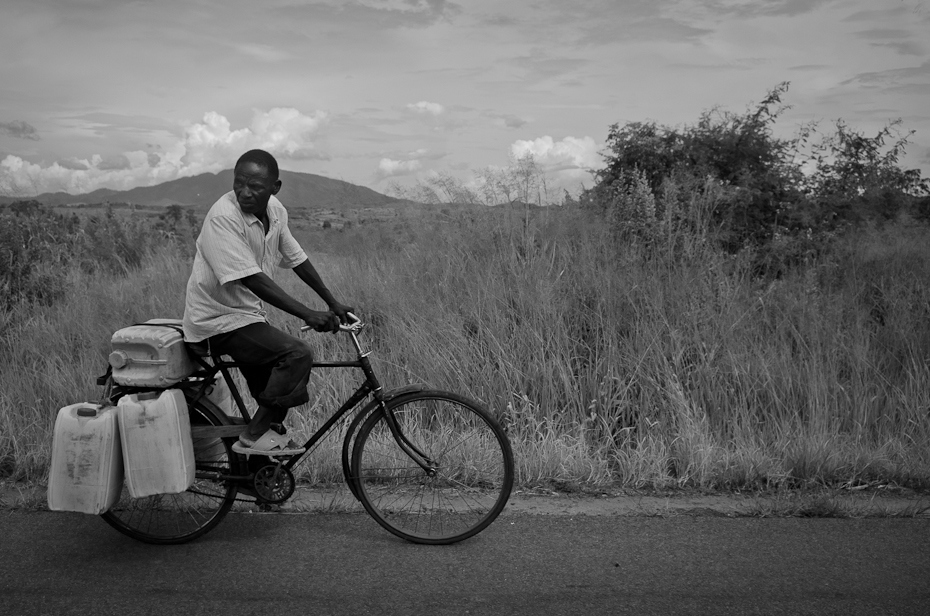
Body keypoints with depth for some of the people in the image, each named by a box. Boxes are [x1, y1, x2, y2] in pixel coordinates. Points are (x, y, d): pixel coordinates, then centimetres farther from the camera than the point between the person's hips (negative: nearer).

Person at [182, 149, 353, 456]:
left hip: (249, 314, 8)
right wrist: (309, 315, -32)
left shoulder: (275, 211, -1)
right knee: (297, 353, -24)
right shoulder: (223, 217, -24)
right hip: (219, 320, -8)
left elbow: (297, 259, 11)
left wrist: (333, 303, 10)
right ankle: (253, 437, -12)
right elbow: (253, 280, -30)